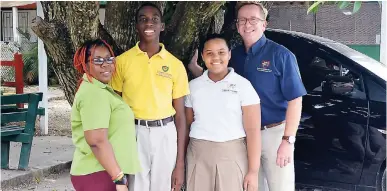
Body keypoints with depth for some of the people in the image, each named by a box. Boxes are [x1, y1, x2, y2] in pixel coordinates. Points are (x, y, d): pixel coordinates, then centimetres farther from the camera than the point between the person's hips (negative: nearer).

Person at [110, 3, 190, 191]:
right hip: (132, 133, 0)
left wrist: (180, 163, 0)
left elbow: (180, 115, 3)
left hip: (164, 134, 1)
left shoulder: (175, 65, 2)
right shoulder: (122, 61, 1)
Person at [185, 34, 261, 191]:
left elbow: (253, 131, -7)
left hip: (232, 154, -3)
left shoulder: (242, 85, -3)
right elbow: (187, 125, 13)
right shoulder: (193, 86, 7)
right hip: (198, 155, 3)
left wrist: (253, 171, -11)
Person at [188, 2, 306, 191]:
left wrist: (288, 140, -18)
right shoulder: (234, 55, 5)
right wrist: (193, 66, -4)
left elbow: (295, 100, -12)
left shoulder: (281, 55, -9)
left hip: (274, 133, -4)